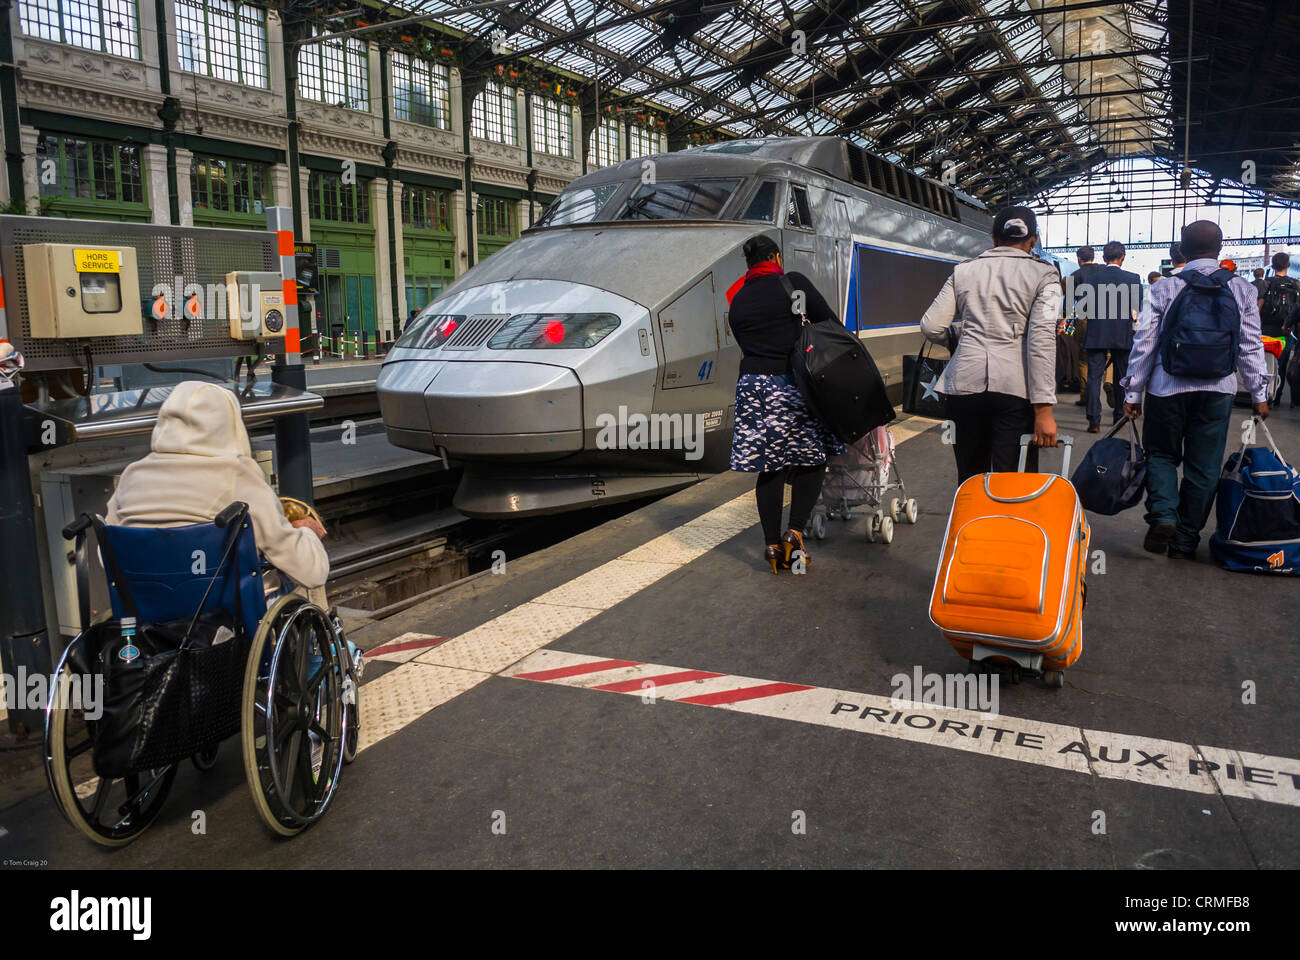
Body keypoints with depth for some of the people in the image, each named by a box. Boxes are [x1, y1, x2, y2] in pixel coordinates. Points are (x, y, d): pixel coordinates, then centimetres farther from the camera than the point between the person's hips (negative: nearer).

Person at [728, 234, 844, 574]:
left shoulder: (739, 300, 14)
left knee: (769, 467, 9)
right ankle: (795, 532, -2)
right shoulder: (793, 282, 0)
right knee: (812, 459, 9)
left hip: (753, 387, 4)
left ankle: (772, 545, 11)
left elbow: (747, 345, 13)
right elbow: (830, 322, -2)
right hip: (793, 384, -4)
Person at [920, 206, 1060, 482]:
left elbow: (931, 327, 6)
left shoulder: (963, 271, 12)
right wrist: (1043, 409, -11)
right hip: (1015, 387, -3)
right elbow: (1041, 338, -7)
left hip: (965, 382, 3)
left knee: (970, 480, 14)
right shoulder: (1043, 275, 4)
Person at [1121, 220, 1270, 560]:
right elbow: (1251, 346, 4)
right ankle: (1185, 542, 16)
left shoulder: (1164, 289, -3)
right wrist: (1259, 394, 12)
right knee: (1203, 468, 10)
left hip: (1168, 388, -1)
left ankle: (1163, 515, -7)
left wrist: (1132, 392, 4)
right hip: (1218, 390, 1)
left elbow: (1144, 344, -3)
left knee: (1161, 454, 16)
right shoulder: (1242, 290, 2)